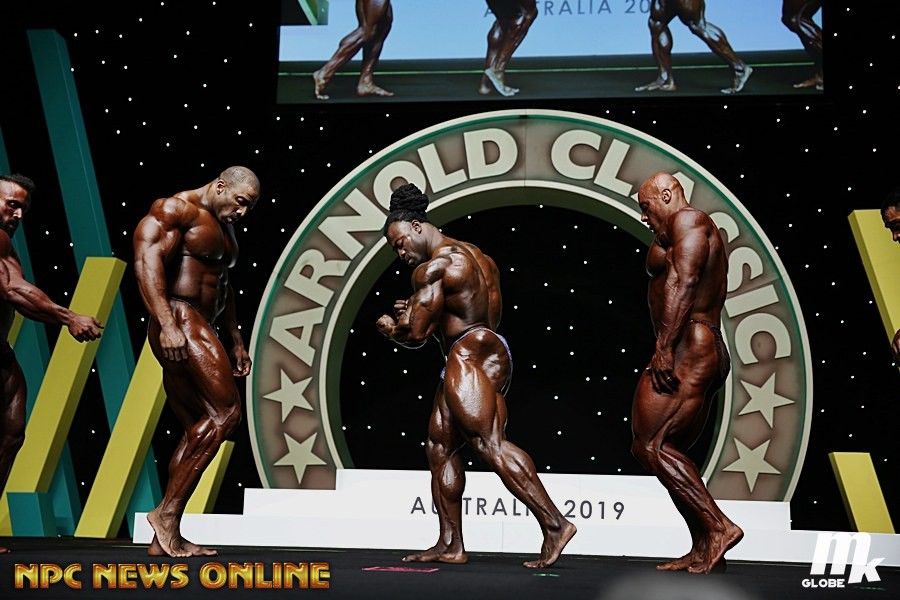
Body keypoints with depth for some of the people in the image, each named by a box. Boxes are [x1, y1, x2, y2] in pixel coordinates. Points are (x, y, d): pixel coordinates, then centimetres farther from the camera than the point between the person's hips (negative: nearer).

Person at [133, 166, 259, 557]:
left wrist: (234, 341, 28)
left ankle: (166, 536, 8)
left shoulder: (223, 228, 23)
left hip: (198, 330, 10)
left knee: (198, 431, 6)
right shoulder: (176, 210, -6)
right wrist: (167, 325, -28)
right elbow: (146, 260, -19)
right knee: (226, 412, -16)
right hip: (179, 322, -10)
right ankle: (167, 511, -12)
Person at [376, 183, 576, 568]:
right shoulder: (478, 259, 23)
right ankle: (450, 545, 10)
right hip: (492, 352, 11)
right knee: (440, 446, 10)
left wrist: (389, 327, 11)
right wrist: (417, 311, 25)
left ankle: (554, 524, -26)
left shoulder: (433, 266, -8)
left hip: (468, 355, -11)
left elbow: (415, 334, -12)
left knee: (489, 443, -19)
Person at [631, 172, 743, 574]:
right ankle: (704, 550, 7)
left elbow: (684, 279, -18)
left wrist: (664, 347, -25)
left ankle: (718, 526, -17)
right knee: (668, 452, 10)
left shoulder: (687, 219, -2)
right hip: (711, 353, 11)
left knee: (649, 446, -14)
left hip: (686, 349, -11)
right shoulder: (705, 237, 29)